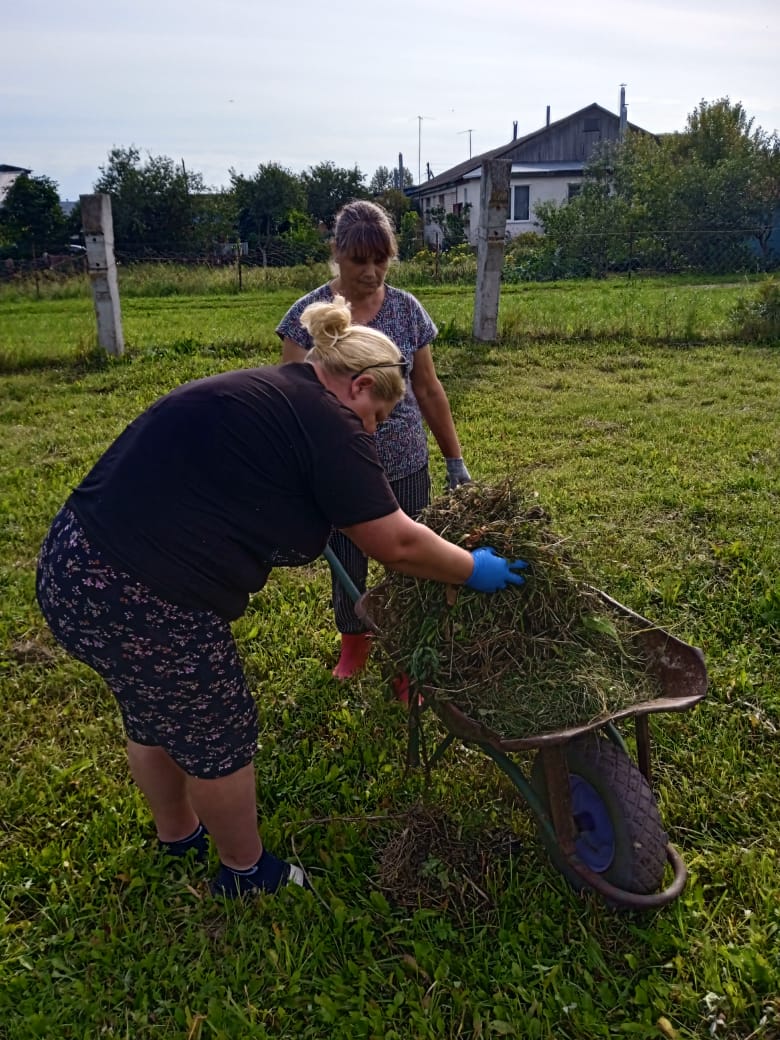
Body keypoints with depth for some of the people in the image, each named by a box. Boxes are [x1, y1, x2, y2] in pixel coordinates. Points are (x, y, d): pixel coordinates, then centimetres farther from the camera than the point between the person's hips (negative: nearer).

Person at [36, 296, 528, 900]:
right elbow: (396, 544, -10)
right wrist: (474, 570, 6)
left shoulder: (267, 394, 15)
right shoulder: (327, 421, -13)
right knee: (219, 736, 12)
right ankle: (246, 873, 36)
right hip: (137, 603, -10)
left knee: (155, 717, 28)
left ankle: (178, 837, 52)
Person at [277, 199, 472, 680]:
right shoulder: (309, 314, -7)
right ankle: (354, 643, 44)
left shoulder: (408, 309, -1)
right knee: (346, 566, 17)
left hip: (405, 467, 1)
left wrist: (456, 460, 7)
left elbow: (429, 391, 6)